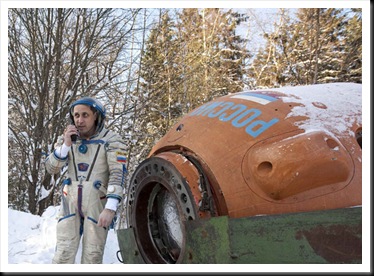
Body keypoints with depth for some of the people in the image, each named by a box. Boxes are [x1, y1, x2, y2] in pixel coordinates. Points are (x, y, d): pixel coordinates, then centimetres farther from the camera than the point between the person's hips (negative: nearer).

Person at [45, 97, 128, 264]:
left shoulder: (111, 140, -10)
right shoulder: (66, 138, 4)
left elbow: (118, 174, -16)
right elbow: (51, 169, 1)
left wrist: (110, 208, -26)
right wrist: (66, 144, -15)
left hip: (98, 203, -3)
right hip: (71, 202, 3)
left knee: (92, 256, 1)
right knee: (63, 254, -2)